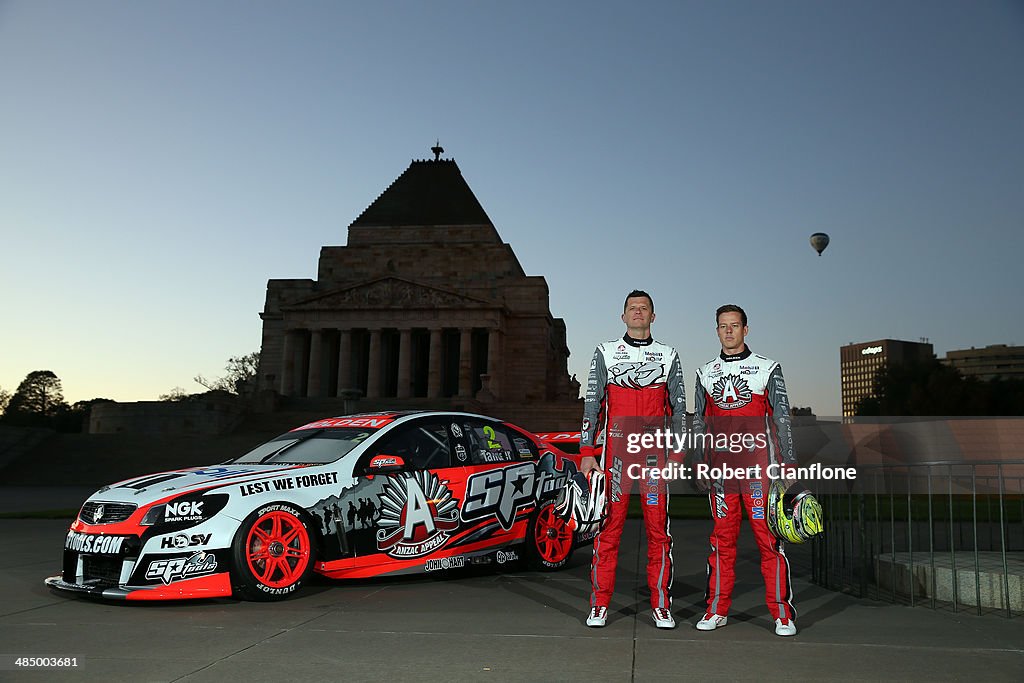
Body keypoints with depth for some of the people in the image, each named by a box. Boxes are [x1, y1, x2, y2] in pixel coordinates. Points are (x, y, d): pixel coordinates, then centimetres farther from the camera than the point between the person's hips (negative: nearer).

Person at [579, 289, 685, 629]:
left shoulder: (669, 356, 13)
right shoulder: (605, 353, 9)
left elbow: (678, 408, 12)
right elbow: (592, 404, 6)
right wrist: (587, 452, -1)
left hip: (655, 450, 1)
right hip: (616, 449, -1)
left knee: (658, 530, 2)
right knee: (609, 527, 0)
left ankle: (661, 605, 13)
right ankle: (599, 605, 9)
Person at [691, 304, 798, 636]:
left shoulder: (768, 369, 7)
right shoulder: (705, 373, 15)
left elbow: (782, 419, 5)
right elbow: (699, 422, 17)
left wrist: (788, 464, -1)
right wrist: (698, 464, 12)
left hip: (759, 466, -2)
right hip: (720, 467, 3)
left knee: (769, 538, -3)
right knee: (722, 538, 6)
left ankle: (782, 614, 6)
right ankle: (717, 609, 14)